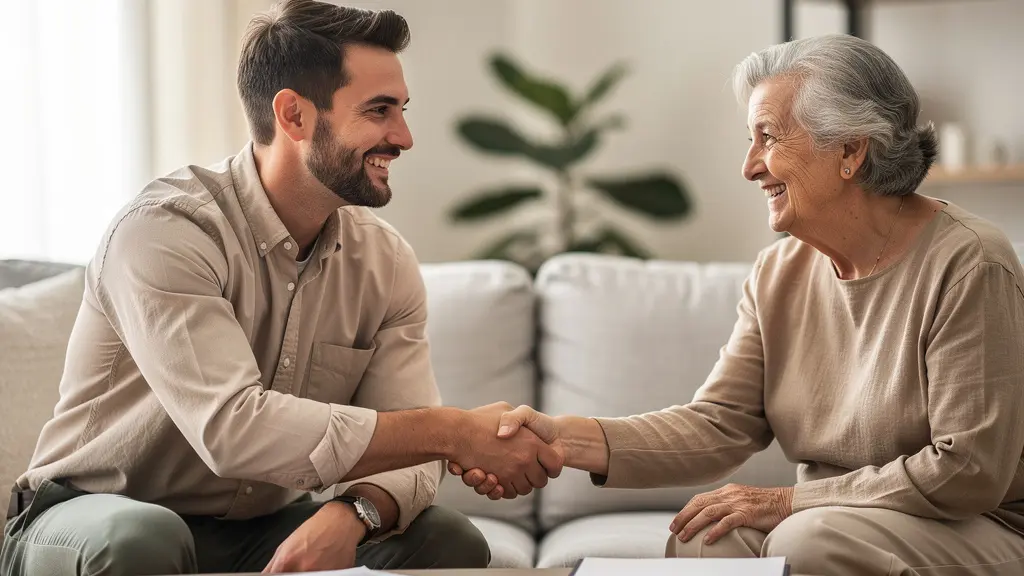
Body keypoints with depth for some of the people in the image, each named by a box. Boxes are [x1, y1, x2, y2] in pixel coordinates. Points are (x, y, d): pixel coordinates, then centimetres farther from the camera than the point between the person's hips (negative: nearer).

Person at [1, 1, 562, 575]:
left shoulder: (386, 263, -3)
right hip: (97, 518, -4)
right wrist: (455, 432, -33)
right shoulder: (165, 231, -22)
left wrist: (352, 513, -33)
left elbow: (408, 452, -8)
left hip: (263, 530, 4)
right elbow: (232, 429, -35)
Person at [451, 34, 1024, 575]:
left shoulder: (968, 265, -15)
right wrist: (567, 439, -19)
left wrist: (786, 500, -17)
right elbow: (718, 424, -4)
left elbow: (968, 469, -18)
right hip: (827, 520, 4)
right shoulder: (781, 271, 5)